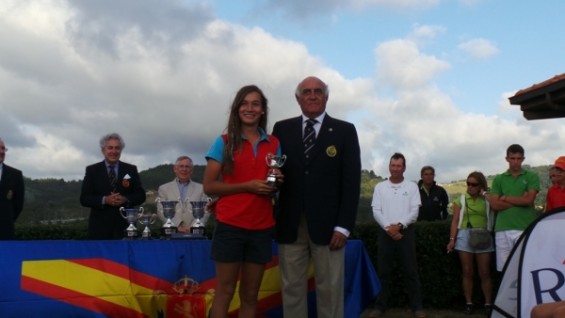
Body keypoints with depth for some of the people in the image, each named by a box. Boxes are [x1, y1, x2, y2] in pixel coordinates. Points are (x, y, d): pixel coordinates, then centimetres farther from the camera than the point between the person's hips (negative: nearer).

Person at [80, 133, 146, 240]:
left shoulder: (131, 170, 11)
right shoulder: (92, 170, 8)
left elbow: (141, 195, 9)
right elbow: (84, 199, 2)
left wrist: (126, 199, -11)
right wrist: (104, 200, -14)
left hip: (125, 226, 1)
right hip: (99, 227, -1)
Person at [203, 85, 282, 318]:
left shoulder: (274, 144, 8)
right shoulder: (224, 142, -1)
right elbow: (209, 186, -5)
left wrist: (276, 183, -7)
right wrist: (247, 186, -15)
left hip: (262, 228, 3)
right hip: (230, 225, -3)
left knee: (250, 295, 11)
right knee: (225, 292, 4)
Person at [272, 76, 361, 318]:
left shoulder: (345, 131, 5)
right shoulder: (282, 129, 11)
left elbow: (351, 181, 0)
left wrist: (343, 226, -8)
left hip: (327, 224, -1)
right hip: (290, 224, 2)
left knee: (330, 291, 3)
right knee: (292, 289, 6)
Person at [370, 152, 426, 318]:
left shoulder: (412, 186, 4)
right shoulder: (380, 187, 7)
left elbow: (414, 211, -2)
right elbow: (376, 211, 0)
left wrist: (399, 225, -14)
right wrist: (389, 228, -12)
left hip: (405, 231, -1)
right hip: (385, 232, 1)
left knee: (410, 271, 0)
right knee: (383, 271, 5)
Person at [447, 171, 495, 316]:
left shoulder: (487, 201, 7)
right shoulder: (460, 200, 7)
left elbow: (493, 219, 0)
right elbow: (455, 221, 4)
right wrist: (452, 239, -3)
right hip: (464, 236, 0)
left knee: (484, 273, 1)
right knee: (467, 272, 4)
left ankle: (488, 304, 9)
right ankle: (469, 303, 10)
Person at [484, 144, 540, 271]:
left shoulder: (532, 176, 8)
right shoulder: (498, 179, 13)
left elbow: (529, 200, -7)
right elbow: (495, 205, 1)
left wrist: (505, 198, 0)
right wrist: (520, 201, -4)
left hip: (525, 228, -2)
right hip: (503, 229, 2)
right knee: (504, 269, 4)